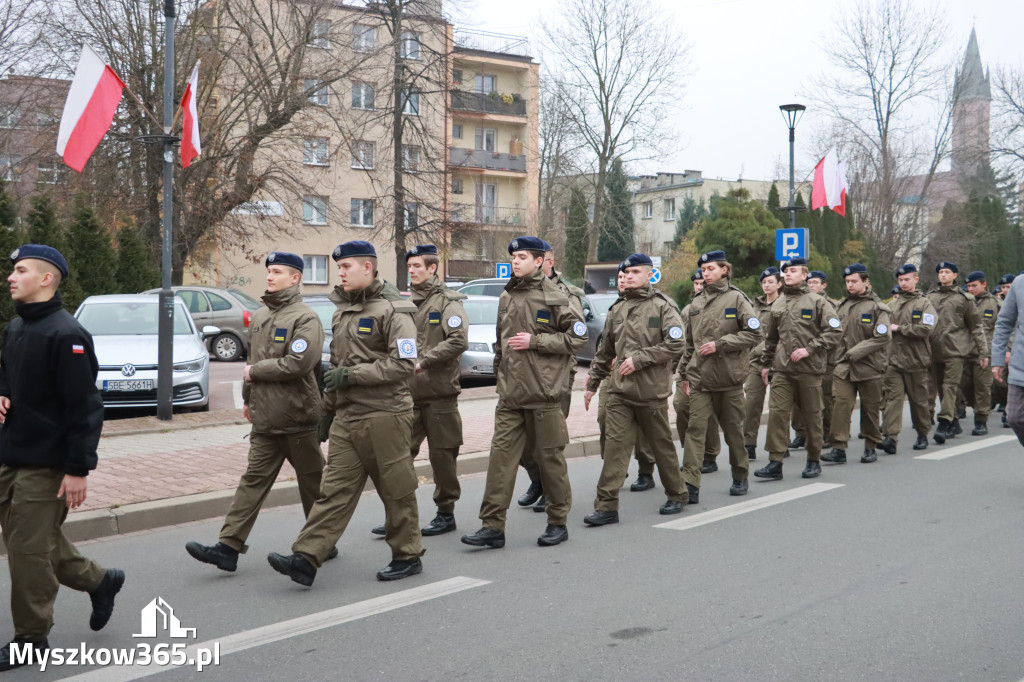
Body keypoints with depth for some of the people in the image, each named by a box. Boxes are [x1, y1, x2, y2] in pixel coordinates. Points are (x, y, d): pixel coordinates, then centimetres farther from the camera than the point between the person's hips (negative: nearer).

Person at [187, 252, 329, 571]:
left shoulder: (305, 318, -11)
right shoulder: (258, 317, 14)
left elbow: (299, 362, -23)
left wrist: (255, 372, -14)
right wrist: (248, 398, 23)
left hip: (298, 417, -7)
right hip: (265, 419, 7)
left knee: (312, 482, 7)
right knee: (253, 480, 3)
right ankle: (229, 547, 1)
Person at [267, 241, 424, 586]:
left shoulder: (393, 309, -9)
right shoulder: (343, 310, 19)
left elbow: (403, 363, -18)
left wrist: (351, 375, -19)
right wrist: (328, 409, 23)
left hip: (384, 415, -7)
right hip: (347, 417, 7)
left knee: (396, 490, 3)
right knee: (334, 489, 1)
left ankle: (407, 556, 17)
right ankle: (306, 559, -4)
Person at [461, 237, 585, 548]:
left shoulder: (554, 297, -5)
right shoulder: (507, 297, 13)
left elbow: (577, 337, -9)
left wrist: (535, 341, -14)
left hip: (543, 394, -5)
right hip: (510, 394, 5)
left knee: (550, 457, 5)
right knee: (501, 455, 0)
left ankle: (558, 522, 19)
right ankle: (493, 526, 3)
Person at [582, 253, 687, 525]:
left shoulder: (662, 307, -3)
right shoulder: (617, 310, 13)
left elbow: (675, 345, -14)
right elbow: (605, 351, 20)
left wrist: (639, 359, -17)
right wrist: (592, 384, 20)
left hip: (652, 390, -4)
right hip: (620, 390, 4)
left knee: (662, 444, 9)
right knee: (615, 444, -4)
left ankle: (676, 495, 27)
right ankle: (606, 505, -4)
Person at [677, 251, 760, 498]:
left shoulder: (736, 298, -2)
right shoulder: (697, 303, 13)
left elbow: (754, 333, -9)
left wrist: (719, 344, -14)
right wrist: (684, 372, 15)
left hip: (729, 376, -3)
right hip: (699, 376, 3)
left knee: (733, 428, 9)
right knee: (695, 428, -7)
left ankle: (740, 477, 25)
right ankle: (690, 482, -11)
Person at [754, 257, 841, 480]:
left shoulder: (817, 301, -1)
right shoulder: (778, 304, 14)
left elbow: (834, 331, -6)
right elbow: (771, 337, 24)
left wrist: (809, 349, -14)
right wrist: (765, 363, 22)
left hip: (809, 369, -3)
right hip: (782, 369, 4)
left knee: (812, 416, 6)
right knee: (777, 412, -7)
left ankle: (814, 460, 20)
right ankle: (775, 463, -5)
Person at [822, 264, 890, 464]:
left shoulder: (877, 307, -3)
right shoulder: (843, 306, 13)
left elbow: (881, 337, -12)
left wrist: (855, 352, -15)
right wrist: (838, 355, 7)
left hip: (869, 366, -3)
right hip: (843, 366, 4)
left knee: (870, 409, 6)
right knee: (841, 405, -8)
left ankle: (870, 448, 20)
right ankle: (839, 448, -8)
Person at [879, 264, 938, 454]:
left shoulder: (924, 303, 0)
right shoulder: (892, 304, 14)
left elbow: (926, 329, -13)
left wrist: (899, 328, -12)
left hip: (916, 360, -3)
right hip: (893, 360, 3)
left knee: (918, 399, 8)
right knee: (892, 397, -9)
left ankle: (922, 434, 25)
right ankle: (890, 437, -15)